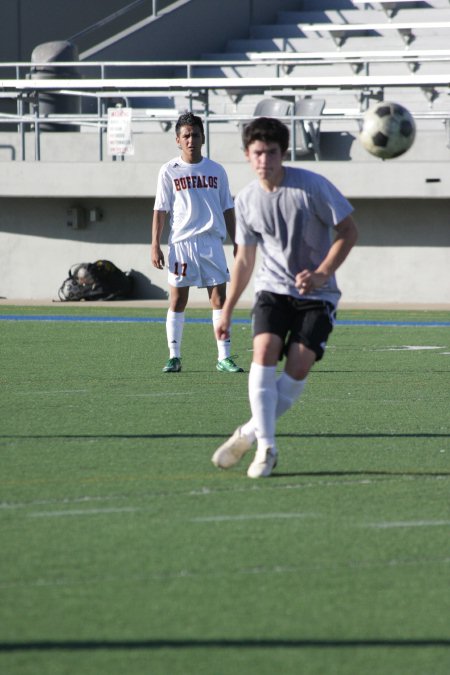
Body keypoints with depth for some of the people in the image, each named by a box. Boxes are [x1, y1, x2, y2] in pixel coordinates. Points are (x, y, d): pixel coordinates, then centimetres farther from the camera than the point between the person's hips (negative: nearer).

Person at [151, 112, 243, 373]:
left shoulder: (216, 171, 10)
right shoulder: (169, 171, 4)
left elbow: (228, 210, 14)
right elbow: (160, 210, 3)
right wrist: (155, 245, -4)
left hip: (212, 241, 2)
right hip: (181, 242, -2)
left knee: (220, 298, -2)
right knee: (178, 300, -1)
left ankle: (224, 357, 0)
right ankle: (174, 357, 6)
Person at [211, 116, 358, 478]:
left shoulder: (312, 187, -13)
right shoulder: (246, 200, 1)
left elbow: (348, 231, -7)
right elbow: (245, 258, 13)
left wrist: (321, 275, -19)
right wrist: (228, 310, 13)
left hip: (317, 294, -2)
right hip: (273, 288, 3)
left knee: (298, 366, -15)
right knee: (264, 351, -21)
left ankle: (250, 433, 3)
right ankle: (266, 447, -17)